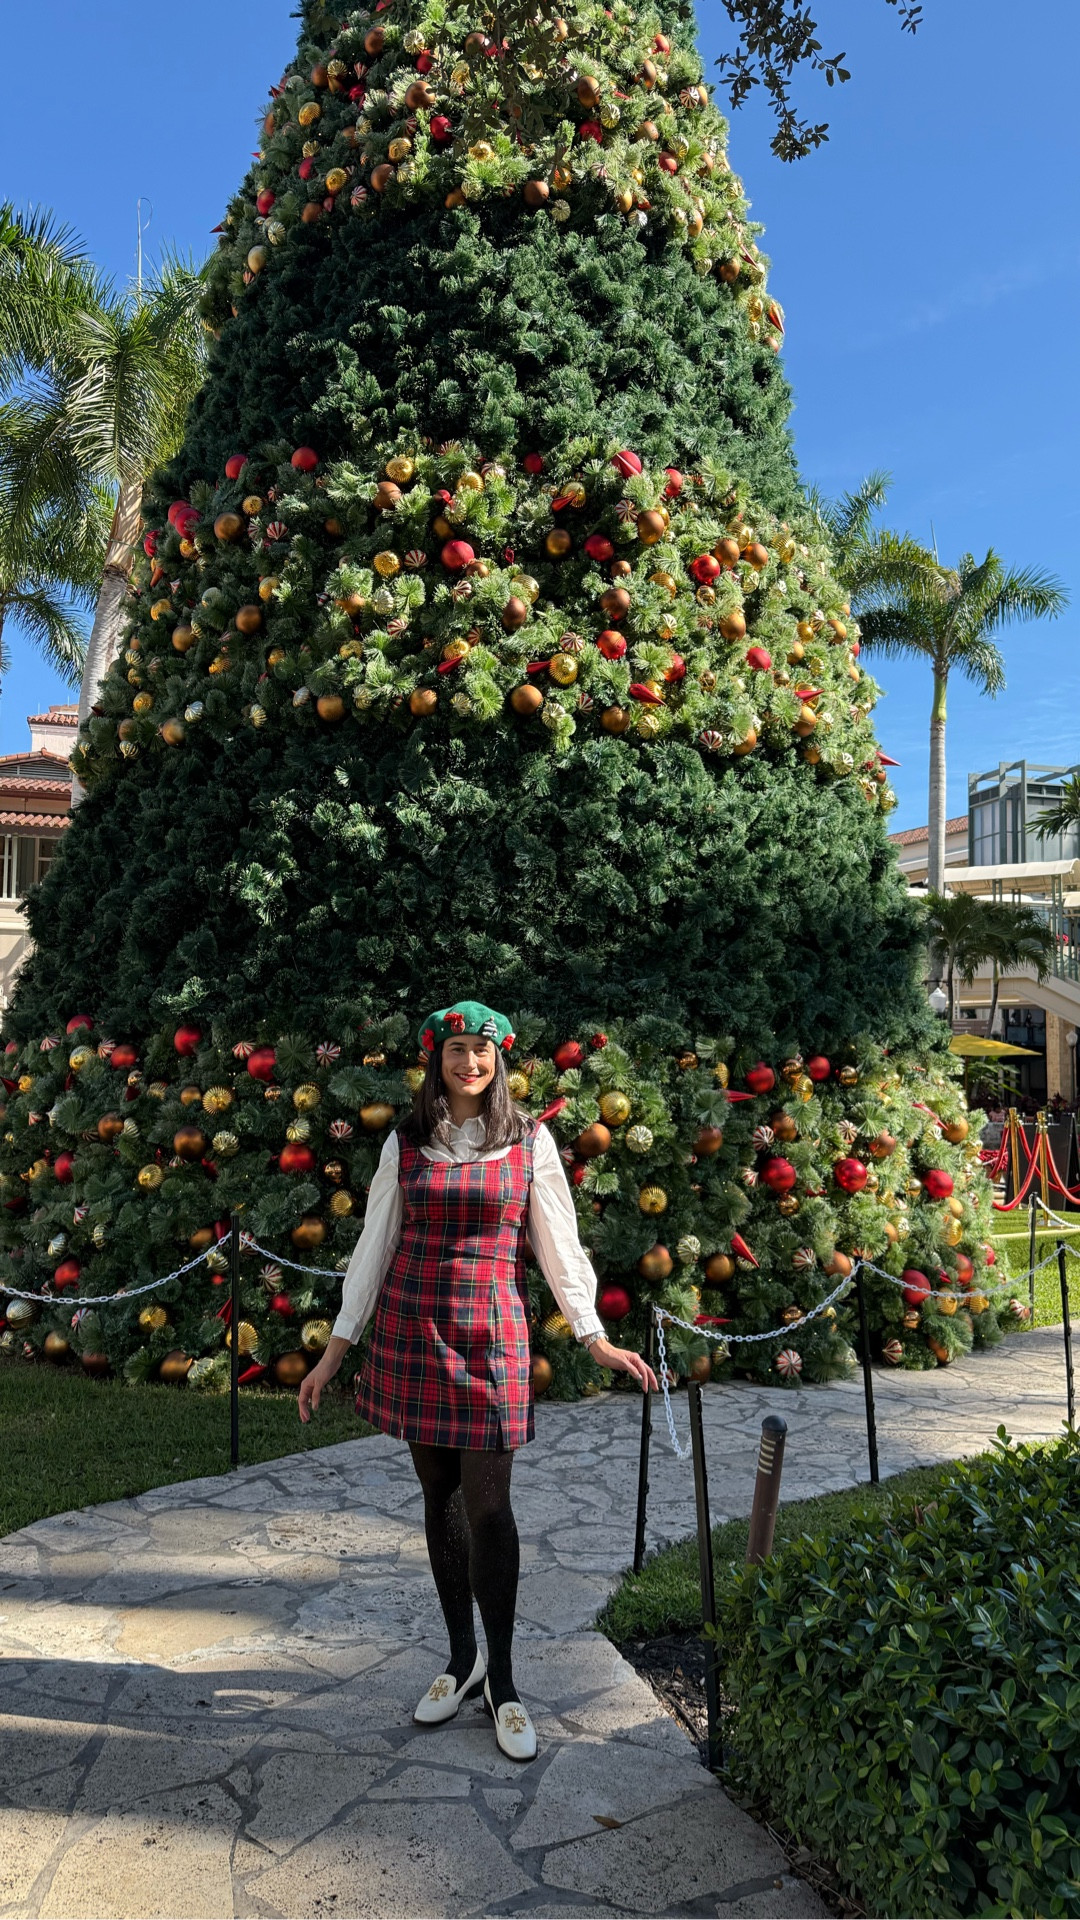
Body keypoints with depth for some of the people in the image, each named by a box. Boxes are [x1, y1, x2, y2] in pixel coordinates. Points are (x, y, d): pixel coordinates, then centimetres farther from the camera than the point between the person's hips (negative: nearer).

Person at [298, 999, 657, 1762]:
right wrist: (336, 1349, 6)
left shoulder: (530, 1141, 0)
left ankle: (502, 1679, 12)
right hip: (411, 1327, 2)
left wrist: (596, 1337, -6)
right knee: (439, 1496, 10)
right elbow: (374, 1245, 7)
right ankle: (462, 1656, 26)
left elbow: (558, 1244, 1)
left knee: (488, 1503, -3)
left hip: (491, 1332, -2)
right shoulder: (406, 1145, 5)